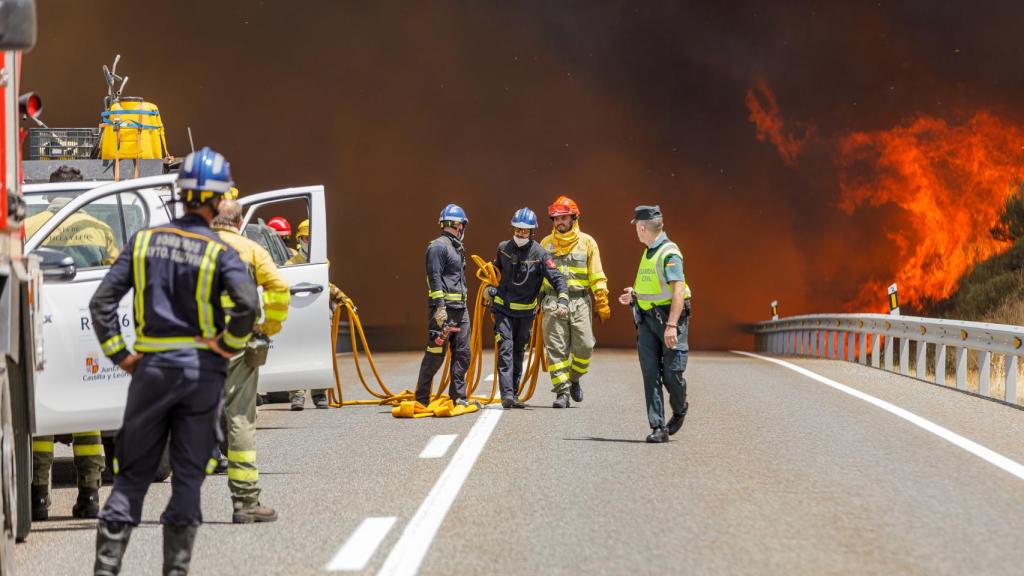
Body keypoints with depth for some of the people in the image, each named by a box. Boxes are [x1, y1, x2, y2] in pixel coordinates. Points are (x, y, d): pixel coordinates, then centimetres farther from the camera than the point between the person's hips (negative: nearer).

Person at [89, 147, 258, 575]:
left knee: (132, 475, 9)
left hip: (152, 368, 2)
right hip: (202, 371, -2)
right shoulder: (219, 252, -7)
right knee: (188, 477, 7)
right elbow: (247, 304, -23)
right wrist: (228, 345, -8)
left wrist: (120, 356, 4)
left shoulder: (143, 242, 3)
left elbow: (102, 302, -1)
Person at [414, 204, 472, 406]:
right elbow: (435, 278, -16)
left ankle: (458, 397, 12)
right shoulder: (438, 246, -9)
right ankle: (421, 399, -3)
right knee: (436, 353, -7)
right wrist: (440, 307, -23)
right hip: (444, 307, -9)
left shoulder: (456, 248, 21)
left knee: (462, 352, 7)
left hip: (460, 307, 9)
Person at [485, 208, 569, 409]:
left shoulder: (540, 254, -11)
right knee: (505, 351, -14)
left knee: (518, 355, 10)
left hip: (525, 313, 0)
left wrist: (562, 302, -31)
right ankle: (507, 395, -23)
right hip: (503, 309, 0)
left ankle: (513, 395, 20)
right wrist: (489, 289, 19)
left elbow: (557, 279, -17)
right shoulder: (504, 248, -2)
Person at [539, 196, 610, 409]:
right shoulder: (546, 244, 11)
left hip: (580, 301, -1)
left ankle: (574, 379, 21)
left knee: (584, 346, -5)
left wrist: (602, 303, -1)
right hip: (553, 301, 1)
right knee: (556, 348, -5)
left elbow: (597, 277, 6)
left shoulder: (586, 242, 7)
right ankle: (562, 391, -2)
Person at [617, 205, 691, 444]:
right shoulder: (648, 253, 15)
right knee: (651, 374, -3)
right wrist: (635, 295, 14)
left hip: (669, 318, -8)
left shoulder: (669, 253, -14)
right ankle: (658, 428, -4)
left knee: (672, 374, -4)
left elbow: (678, 290, -22)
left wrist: (671, 325, -29)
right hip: (647, 319, 8)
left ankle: (680, 409, 26)